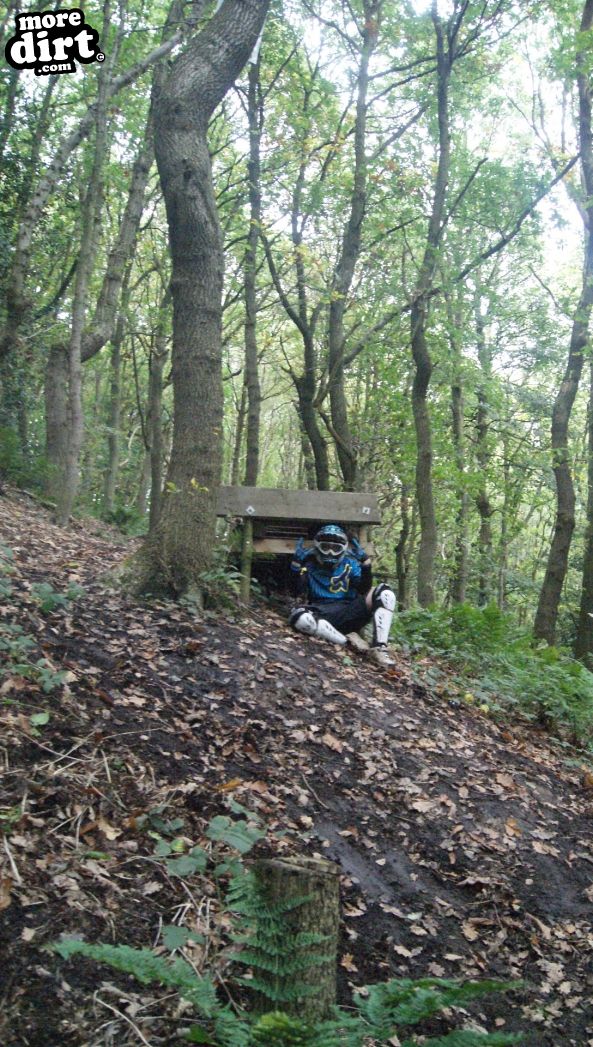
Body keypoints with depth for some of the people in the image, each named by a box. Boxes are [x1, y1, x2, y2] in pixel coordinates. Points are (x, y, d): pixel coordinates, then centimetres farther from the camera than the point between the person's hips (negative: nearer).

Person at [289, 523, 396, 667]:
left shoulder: (350, 564, 12)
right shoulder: (309, 565, 7)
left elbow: (365, 590, 0)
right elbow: (299, 595, -5)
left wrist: (365, 562, -10)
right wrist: (297, 565, -13)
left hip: (349, 614, 3)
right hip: (323, 616, -2)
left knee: (384, 592, -18)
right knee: (299, 617, -37)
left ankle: (379, 648, -28)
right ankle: (349, 639, -26)